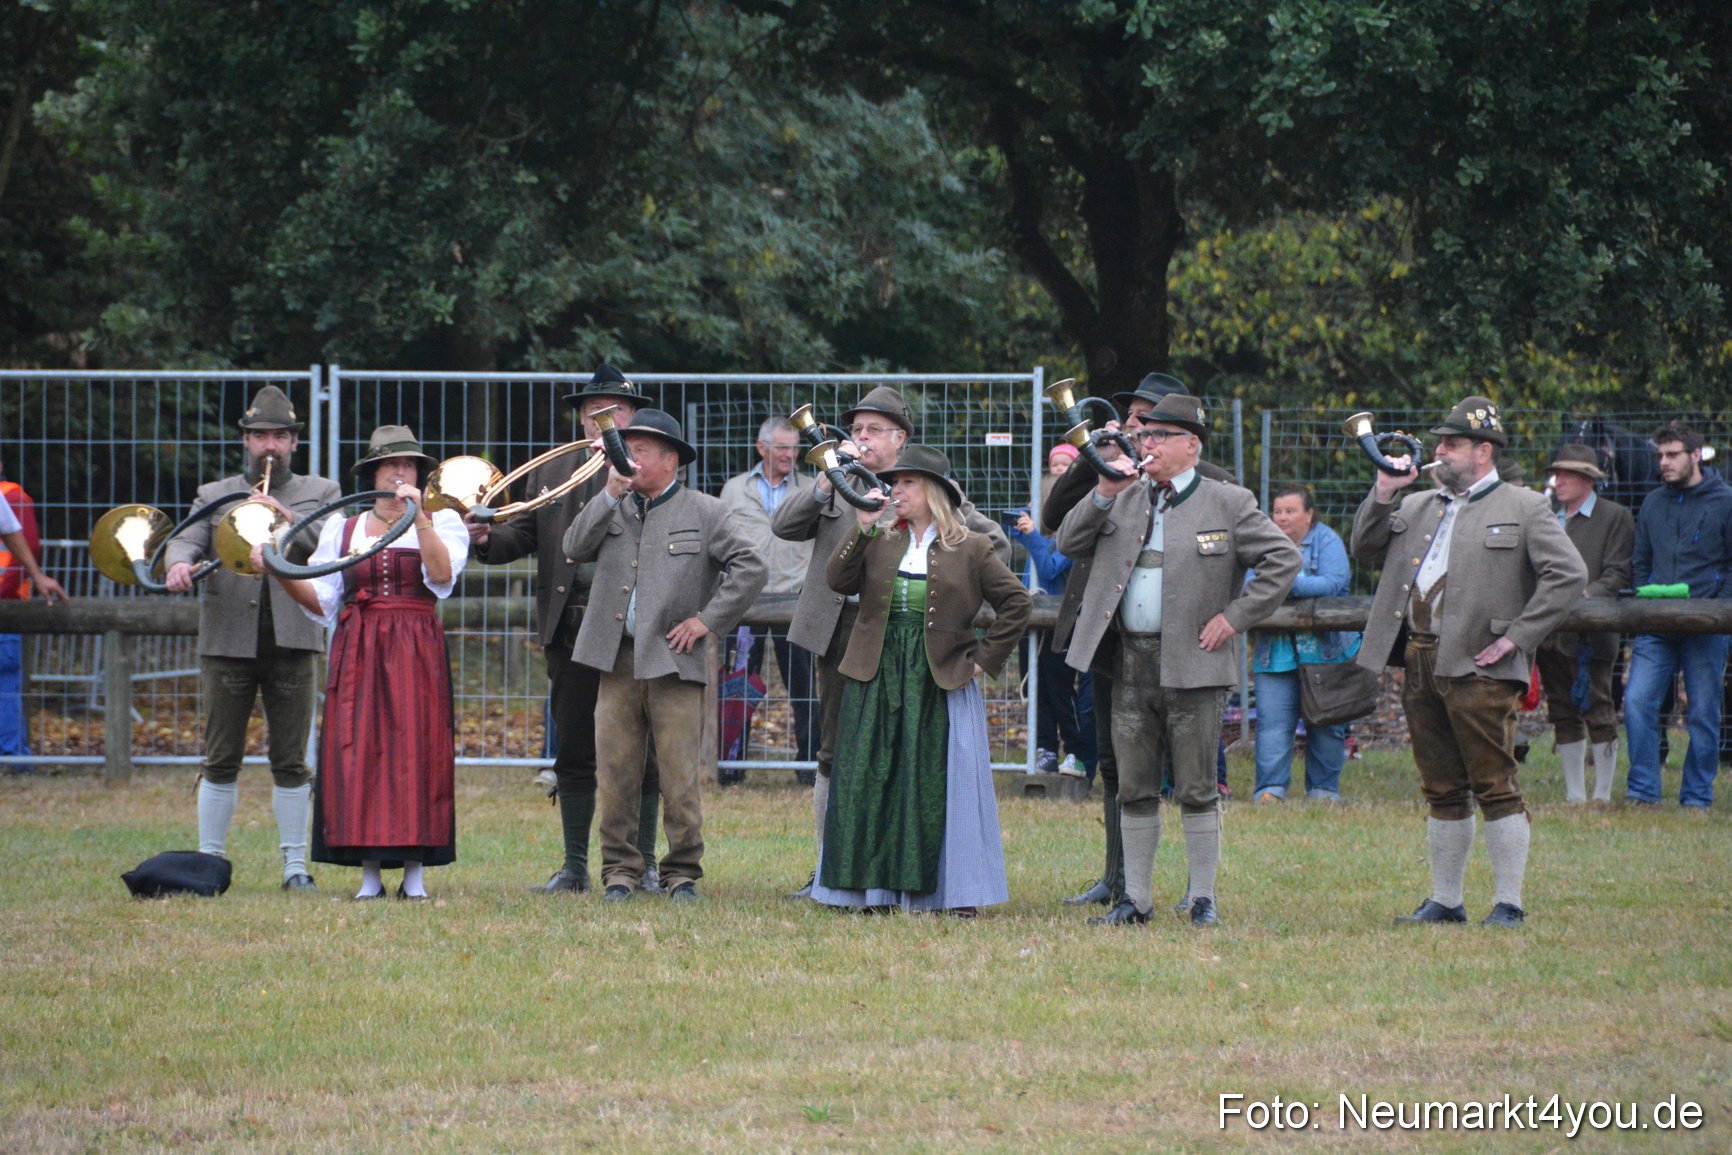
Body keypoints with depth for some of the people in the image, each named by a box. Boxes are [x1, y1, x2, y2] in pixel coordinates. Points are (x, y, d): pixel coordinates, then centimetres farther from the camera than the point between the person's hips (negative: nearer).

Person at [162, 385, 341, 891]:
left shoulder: (320, 493, 14)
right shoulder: (215, 496, 17)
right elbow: (187, 540, 1)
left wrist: (289, 518, -17)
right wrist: (178, 564, -22)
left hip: (293, 641, -1)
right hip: (228, 641, 1)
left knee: (291, 760, -1)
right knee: (221, 759, 1)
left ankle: (295, 864, 4)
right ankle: (210, 859, 7)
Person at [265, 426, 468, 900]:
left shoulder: (441, 523, 9)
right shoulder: (342, 529, 14)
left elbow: (442, 576, -11)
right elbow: (321, 602, 9)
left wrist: (418, 516, -15)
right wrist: (281, 573, -7)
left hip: (417, 651, -2)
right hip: (357, 651, 2)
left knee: (413, 749, -8)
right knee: (356, 750, -6)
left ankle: (414, 872, -5)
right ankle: (369, 873, -2)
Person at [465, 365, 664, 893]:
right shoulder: (550, 473, 15)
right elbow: (524, 534, 8)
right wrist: (486, 537, -12)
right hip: (571, 629, 3)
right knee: (573, 754, 6)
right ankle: (574, 866, 14)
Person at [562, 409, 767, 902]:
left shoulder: (704, 513, 4)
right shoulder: (616, 510, 15)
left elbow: (750, 569, -2)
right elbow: (575, 548, 1)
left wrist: (708, 620, -7)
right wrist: (610, 495, -5)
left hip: (674, 663, -3)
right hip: (617, 661, 3)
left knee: (680, 777, -4)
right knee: (615, 774, 1)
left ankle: (683, 872, 6)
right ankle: (620, 870, 10)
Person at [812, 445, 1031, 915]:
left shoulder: (970, 550, 2)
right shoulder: (879, 543, 11)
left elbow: (1017, 602, 3)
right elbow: (838, 580, -3)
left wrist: (984, 657, -2)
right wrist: (863, 528, -10)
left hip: (941, 681, -3)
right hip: (876, 681, 3)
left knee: (940, 784, -3)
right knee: (871, 783, 1)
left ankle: (954, 892, 2)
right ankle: (874, 887, 7)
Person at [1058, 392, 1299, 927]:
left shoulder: (1228, 504, 1)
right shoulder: (1126, 499, 15)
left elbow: (1282, 559, -1)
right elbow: (1069, 544, 11)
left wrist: (1236, 616, -8)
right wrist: (1102, 496, -4)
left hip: (1193, 664, -4)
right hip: (1130, 665, 4)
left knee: (1196, 788, 0)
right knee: (1134, 787, 7)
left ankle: (1203, 899, 7)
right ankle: (1136, 898, 13)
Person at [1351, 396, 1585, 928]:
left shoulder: (1522, 509, -1)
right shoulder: (1418, 506, 19)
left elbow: (1568, 574, -9)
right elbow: (1366, 551, 20)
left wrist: (1516, 637, -12)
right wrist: (1383, 493, 7)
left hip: (1478, 669, -6)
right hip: (1420, 662, 6)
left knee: (1495, 785, -6)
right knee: (1442, 790, 12)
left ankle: (1509, 904, -1)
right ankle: (1445, 900, 18)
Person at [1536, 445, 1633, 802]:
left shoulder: (1615, 517, 1)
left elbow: (1617, 574, -6)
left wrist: (1585, 597, -20)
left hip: (1590, 633, -5)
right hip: (1550, 634, 5)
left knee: (1597, 711, -4)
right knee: (1563, 714, 7)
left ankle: (1602, 795, 2)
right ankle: (1573, 794, 13)